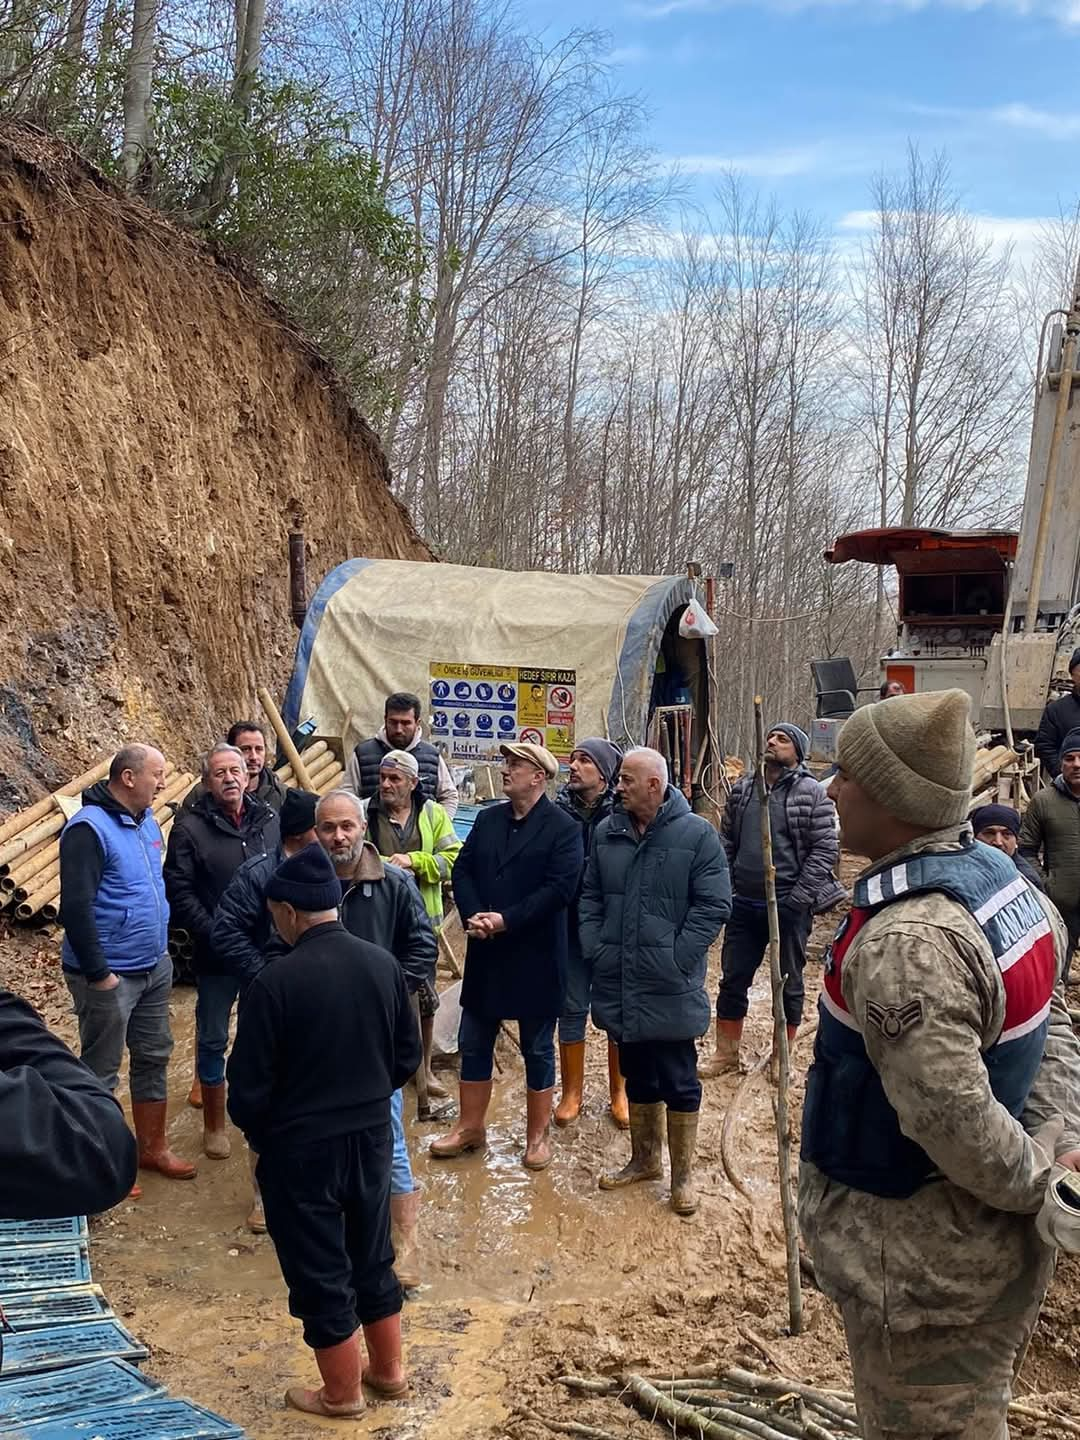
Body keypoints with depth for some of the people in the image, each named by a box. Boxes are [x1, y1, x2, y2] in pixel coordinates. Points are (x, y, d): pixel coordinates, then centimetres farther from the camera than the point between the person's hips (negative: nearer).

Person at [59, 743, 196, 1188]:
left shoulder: (147, 821, 7)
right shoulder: (89, 828, -20)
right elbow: (75, 907, -24)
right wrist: (99, 974, -21)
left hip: (155, 968, 8)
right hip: (109, 975, -8)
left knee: (154, 1058, 17)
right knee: (100, 1072, 6)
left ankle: (152, 1147, 32)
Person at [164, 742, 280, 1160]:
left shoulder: (268, 820, 2)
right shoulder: (191, 827, -8)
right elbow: (179, 891, -11)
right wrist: (213, 934, -17)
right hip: (216, 954, -3)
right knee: (213, 1039, 10)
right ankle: (214, 1125, 25)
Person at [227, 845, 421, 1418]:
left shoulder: (274, 981, -22)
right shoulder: (383, 964, -7)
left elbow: (250, 1087, -14)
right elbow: (408, 1056, 4)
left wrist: (257, 1134, 5)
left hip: (301, 1148, -5)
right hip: (372, 1136, 5)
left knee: (318, 1271, 13)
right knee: (372, 1256, 22)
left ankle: (342, 1393, 28)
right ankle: (388, 1369, 38)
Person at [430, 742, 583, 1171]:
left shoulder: (563, 828, -10)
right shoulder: (488, 819, 9)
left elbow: (559, 888, -18)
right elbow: (462, 870, 5)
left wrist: (506, 920, -21)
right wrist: (473, 916, -12)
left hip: (535, 958, -5)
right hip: (485, 954, 5)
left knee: (538, 1050, 9)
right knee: (473, 1044, 13)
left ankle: (537, 1135, 24)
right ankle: (469, 1127, 29)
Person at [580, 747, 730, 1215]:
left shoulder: (697, 834, -9)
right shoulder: (607, 832, 5)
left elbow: (714, 905, -11)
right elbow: (590, 897, 12)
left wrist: (677, 959, -13)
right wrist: (595, 948, 1)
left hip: (670, 989, -5)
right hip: (619, 984, 5)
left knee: (679, 1082, 6)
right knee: (637, 1077, 18)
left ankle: (682, 1175, 20)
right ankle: (644, 1159, 34)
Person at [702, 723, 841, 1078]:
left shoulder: (812, 793, -7)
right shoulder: (742, 790, 8)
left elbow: (825, 850, -11)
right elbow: (726, 841, 12)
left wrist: (798, 899, -15)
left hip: (789, 906, -4)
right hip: (744, 905, 4)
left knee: (788, 983, 10)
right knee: (732, 979, 11)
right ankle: (726, 1054, 24)